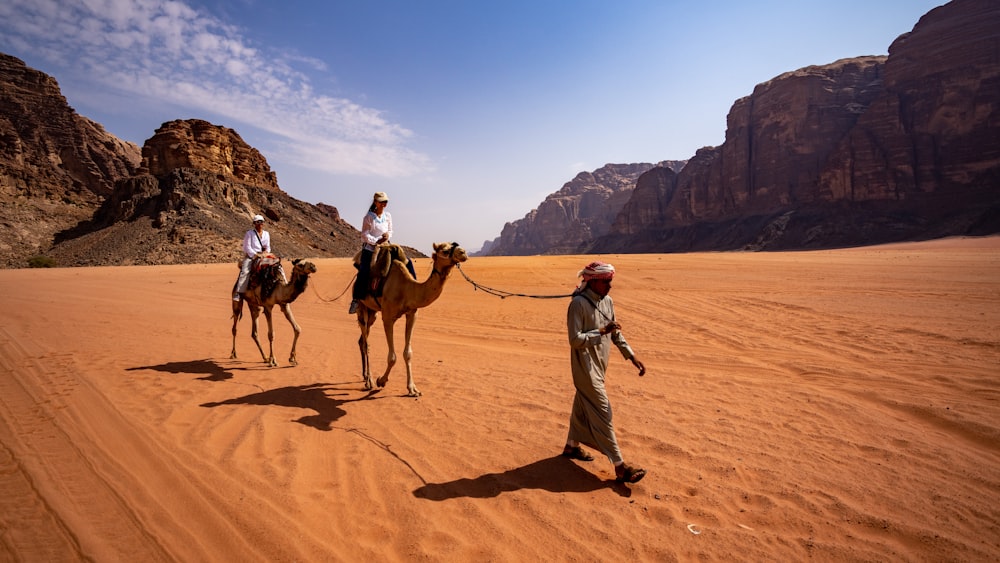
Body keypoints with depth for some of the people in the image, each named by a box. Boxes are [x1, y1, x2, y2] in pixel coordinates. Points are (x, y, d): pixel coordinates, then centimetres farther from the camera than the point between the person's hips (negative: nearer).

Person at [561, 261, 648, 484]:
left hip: (599, 366, 9)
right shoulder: (579, 304, -19)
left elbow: (616, 334, 12)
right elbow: (575, 340, -21)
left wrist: (632, 356, 6)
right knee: (602, 413, -6)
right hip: (585, 367, -8)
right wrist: (601, 331, -24)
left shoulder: (607, 301, 6)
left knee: (583, 406, 21)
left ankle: (572, 446, 39)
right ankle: (620, 467, 0)